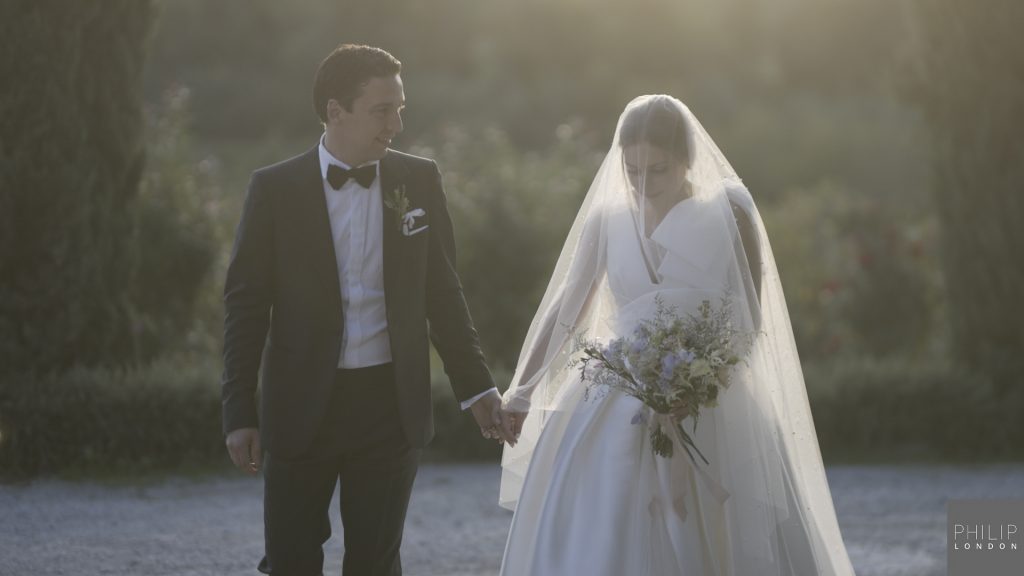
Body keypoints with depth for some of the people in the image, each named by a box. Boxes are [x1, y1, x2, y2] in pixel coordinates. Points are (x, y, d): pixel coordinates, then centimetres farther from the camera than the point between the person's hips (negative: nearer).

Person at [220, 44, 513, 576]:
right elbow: (246, 306, -1)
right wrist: (240, 412, -5)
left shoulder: (419, 181, 3)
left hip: (390, 406, 2)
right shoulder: (274, 189, -4)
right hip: (300, 408, -1)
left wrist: (475, 388, 9)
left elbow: (442, 292, 10)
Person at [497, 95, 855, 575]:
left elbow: (749, 319, -3)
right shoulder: (607, 217, 7)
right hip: (617, 416, 3)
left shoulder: (728, 214, -1)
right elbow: (564, 309, 15)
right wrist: (521, 393, 18)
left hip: (711, 417, -2)